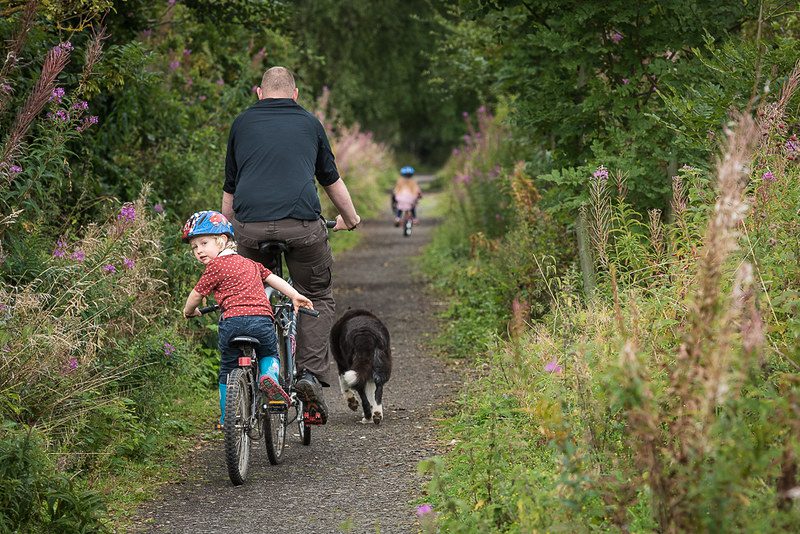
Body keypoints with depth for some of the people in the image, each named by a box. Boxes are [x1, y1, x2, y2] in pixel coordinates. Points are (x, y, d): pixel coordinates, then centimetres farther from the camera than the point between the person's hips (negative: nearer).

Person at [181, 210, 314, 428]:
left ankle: (226, 419, 19)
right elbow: (272, 278, 24)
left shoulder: (215, 266, 7)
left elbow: (196, 295, 11)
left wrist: (189, 311, 31)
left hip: (233, 320, -4)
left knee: (228, 371, 14)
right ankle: (269, 375, -4)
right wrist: (295, 296, 25)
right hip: (263, 318, 4)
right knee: (269, 355, 29)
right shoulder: (248, 263, 25)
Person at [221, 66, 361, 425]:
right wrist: (350, 219, 46)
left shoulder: (243, 123, 18)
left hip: (251, 225, 1)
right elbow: (331, 179, 29)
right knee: (317, 298, 15)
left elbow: (229, 188, 23)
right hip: (302, 225, -1)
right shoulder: (309, 123, 18)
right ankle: (311, 372, -1)